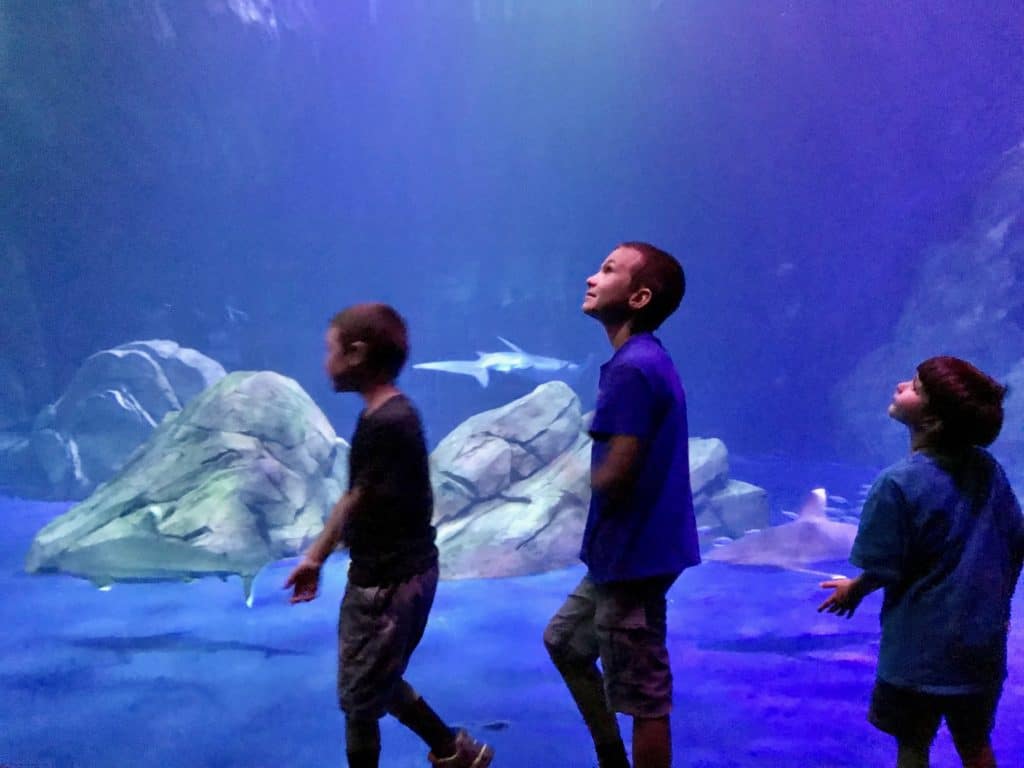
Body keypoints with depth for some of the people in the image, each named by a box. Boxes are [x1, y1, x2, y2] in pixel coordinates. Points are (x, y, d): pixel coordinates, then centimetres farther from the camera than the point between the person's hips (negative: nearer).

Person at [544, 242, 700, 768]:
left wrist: (590, 478, -3)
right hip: (625, 550, 11)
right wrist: (603, 479, -3)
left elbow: (613, 476, -24)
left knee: (643, 699, 2)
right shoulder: (646, 360, 10)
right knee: (564, 641, 26)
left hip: (633, 556, -11)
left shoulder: (630, 369, -21)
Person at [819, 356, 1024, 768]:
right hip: (982, 641, 5)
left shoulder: (898, 483, -22)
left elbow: (885, 569, -15)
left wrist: (854, 590, 6)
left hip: (920, 646, -5)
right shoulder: (988, 469, -5)